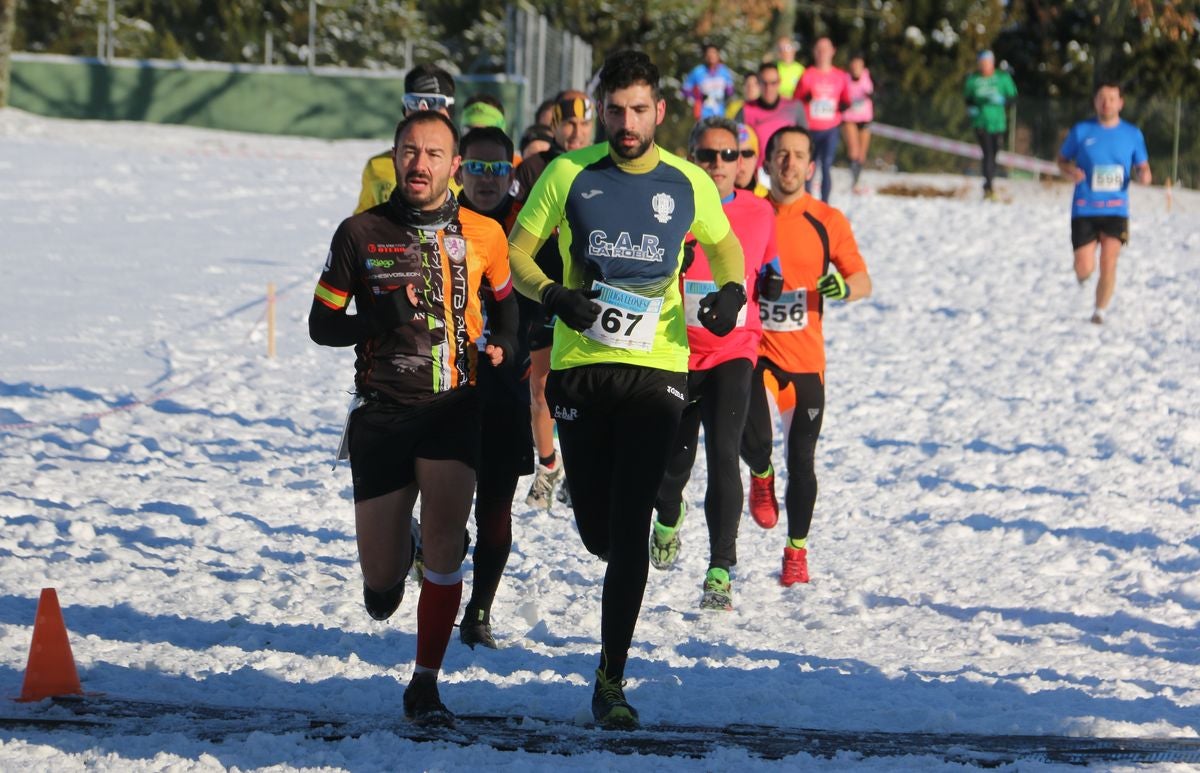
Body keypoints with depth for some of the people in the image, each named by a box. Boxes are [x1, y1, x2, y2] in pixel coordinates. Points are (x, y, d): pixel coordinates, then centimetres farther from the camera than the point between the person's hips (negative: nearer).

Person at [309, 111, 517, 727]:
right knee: (382, 575, 1)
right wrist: (378, 321, -14)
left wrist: (501, 346, 1)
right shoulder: (362, 233, 0)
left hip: (454, 405, 0)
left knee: (444, 541, -17)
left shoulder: (482, 236, 4)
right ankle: (392, 558, 41)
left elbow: (508, 299, 22)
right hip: (381, 413, 0)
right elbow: (322, 324, 4)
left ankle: (425, 684, -6)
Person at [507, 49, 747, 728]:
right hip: (580, 366, 1)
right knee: (597, 532, 4)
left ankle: (612, 680, -5)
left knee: (629, 530, -10)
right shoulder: (570, 174, 0)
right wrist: (552, 295, -15)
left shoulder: (688, 184, 3)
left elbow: (725, 245, 20)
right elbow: (518, 251, 5)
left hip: (657, 369, -1)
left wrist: (731, 291, -1)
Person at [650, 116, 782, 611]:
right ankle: (669, 517, 50)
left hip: (733, 352, 0)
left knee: (723, 454, -18)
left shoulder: (760, 213, 4)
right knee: (673, 461, 12)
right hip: (676, 354, 0)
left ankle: (720, 572, -17)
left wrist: (771, 282, 6)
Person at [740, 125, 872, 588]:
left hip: (805, 355, 1)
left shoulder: (827, 221, 1)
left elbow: (863, 282, 2)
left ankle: (796, 551, 21)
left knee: (801, 460, 3)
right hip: (753, 349, -1)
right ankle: (761, 478, 18)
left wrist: (844, 287, -19)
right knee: (754, 439, -19)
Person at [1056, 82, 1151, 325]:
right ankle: (1083, 270, 31)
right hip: (1084, 210, 0)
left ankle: (1100, 311, 5)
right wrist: (1071, 171, -11)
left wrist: (1143, 175, -13)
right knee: (1084, 270, -6)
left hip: (1116, 210, 0)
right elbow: (1062, 159, 12)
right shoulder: (1081, 131, 2)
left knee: (1108, 263, -14)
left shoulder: (1132, 134, 6)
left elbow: (1143, 168, 12)